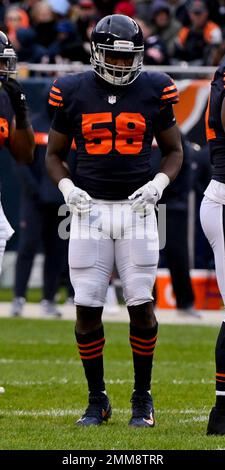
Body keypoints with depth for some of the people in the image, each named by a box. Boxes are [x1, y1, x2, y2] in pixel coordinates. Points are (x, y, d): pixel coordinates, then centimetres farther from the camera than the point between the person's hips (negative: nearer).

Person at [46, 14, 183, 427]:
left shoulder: (154, 91, 2)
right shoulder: (73, 93, 1)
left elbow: (174, 151, 12)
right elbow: (53, 153, 11)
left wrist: (159, 183, -6)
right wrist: (66, 187, -7)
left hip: (136, 209, 0)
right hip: (90, 209, 0)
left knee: (141, 306, -3)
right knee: (87, 309, -2)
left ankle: (142, 398, 11)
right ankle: (97, 400, 12)